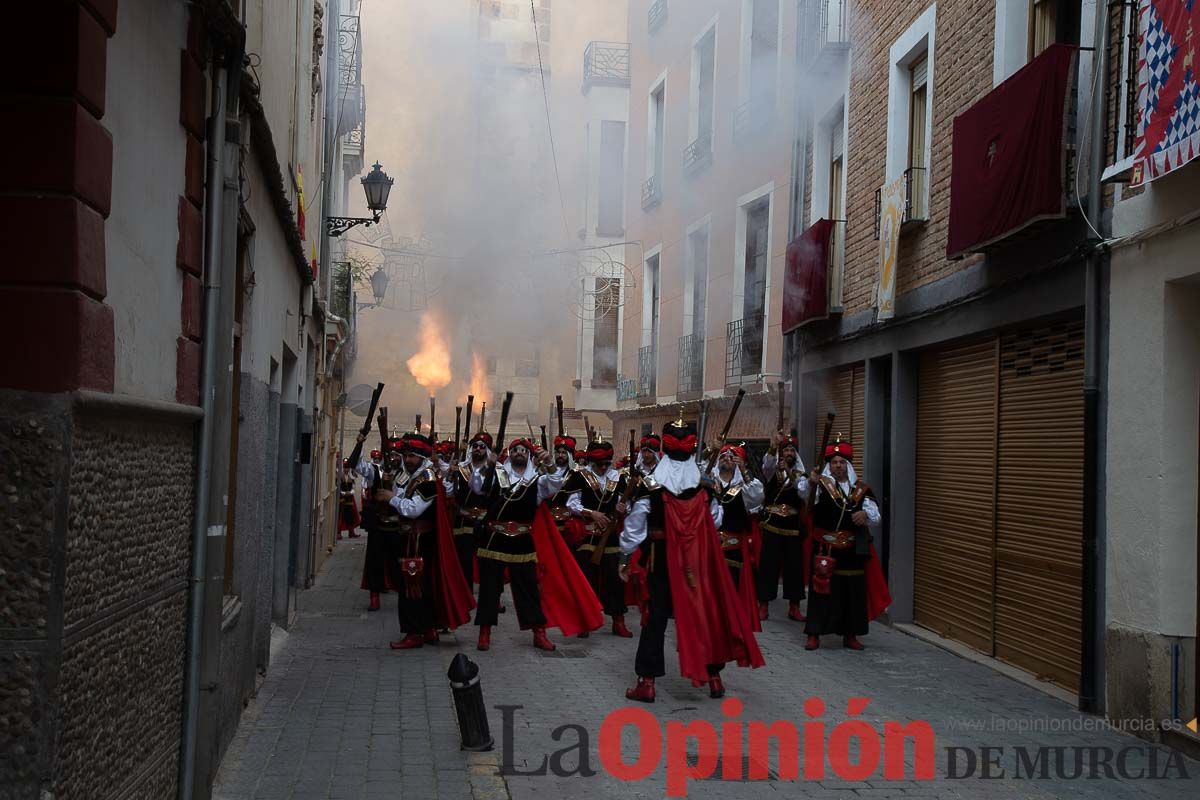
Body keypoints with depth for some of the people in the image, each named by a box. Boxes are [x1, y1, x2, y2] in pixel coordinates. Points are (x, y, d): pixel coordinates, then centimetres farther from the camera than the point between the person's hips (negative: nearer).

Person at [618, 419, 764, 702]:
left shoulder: (651, 483, -13)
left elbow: (635, 523, -10)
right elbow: (715, 520, 3)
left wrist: (626, 557, -1)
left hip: (662, 556, -2)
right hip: (699, 557, 2)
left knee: (658, 614, 5)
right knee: (706, 611, 13)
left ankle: (647, 682, 4)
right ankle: (713, 676, 19)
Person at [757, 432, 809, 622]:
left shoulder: (800, 475, 8)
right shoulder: (773, 471, 5)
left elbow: (804, 493, -11)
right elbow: (767, 464, -18)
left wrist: (791, 475, -26)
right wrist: (773, 447, -37)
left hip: (793, 525, 1)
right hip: (772, 523, -1)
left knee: (794, 565, 2)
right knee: (768, 563, -2)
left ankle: (794, 607, 10)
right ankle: (763, 605, 6)